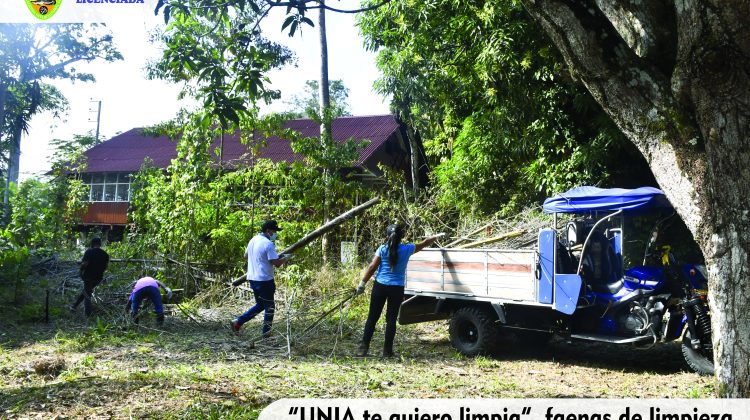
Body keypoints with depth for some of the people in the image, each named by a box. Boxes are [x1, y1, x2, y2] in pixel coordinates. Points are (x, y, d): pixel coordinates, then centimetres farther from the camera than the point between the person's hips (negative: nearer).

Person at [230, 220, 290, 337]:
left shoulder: (253, 240, 9)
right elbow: (277, 263, -20)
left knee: (260, 305, 20)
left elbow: (246, 255, 24)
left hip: (252, 278, 8)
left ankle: (237, 322, 14)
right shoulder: (268, 244, -18)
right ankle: (266, 332, 13)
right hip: (264, 280, -8)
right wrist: (285, 258, -2)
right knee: (269, 306, 7)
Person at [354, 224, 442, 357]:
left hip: (380, 286, 0)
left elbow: (372, 268, -5)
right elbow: (425, 243, 14)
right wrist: (437, 236, 30)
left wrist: (362, 284, -1)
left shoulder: (382, 249, -2)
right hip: (397, 289, 0)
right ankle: (387, 350, 10)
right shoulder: (407, 249, 0)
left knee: (372, 317, 5)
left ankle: (363, 347, 3)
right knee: (391, 319, 7)